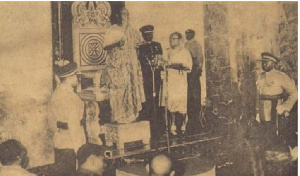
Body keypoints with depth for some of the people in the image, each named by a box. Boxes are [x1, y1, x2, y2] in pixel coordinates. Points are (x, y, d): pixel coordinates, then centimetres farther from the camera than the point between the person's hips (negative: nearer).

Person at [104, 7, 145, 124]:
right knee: (119, 89, -9)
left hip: (131, 65, 5)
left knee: (131, 88, 3)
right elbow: (105, 47, -8)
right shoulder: (113, 30, -2)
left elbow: (138, 41, 28)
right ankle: (118, 116, -3)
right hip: (117, 65, -5)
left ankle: (130, 115, 10)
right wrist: (116, 44, -23)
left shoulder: (131, 30, 15)